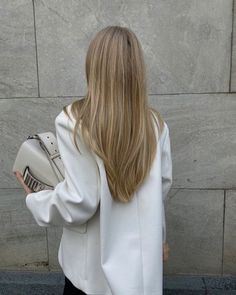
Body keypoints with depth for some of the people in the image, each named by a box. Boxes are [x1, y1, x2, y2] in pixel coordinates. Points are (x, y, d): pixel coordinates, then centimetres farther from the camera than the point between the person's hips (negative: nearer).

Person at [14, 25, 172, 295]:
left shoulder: (73, 121, -21)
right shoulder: (155, 124, -9)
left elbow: (78, 203, -21)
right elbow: (162, 186, 1)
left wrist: (34, 198, -2)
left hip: (96, 265, -2)